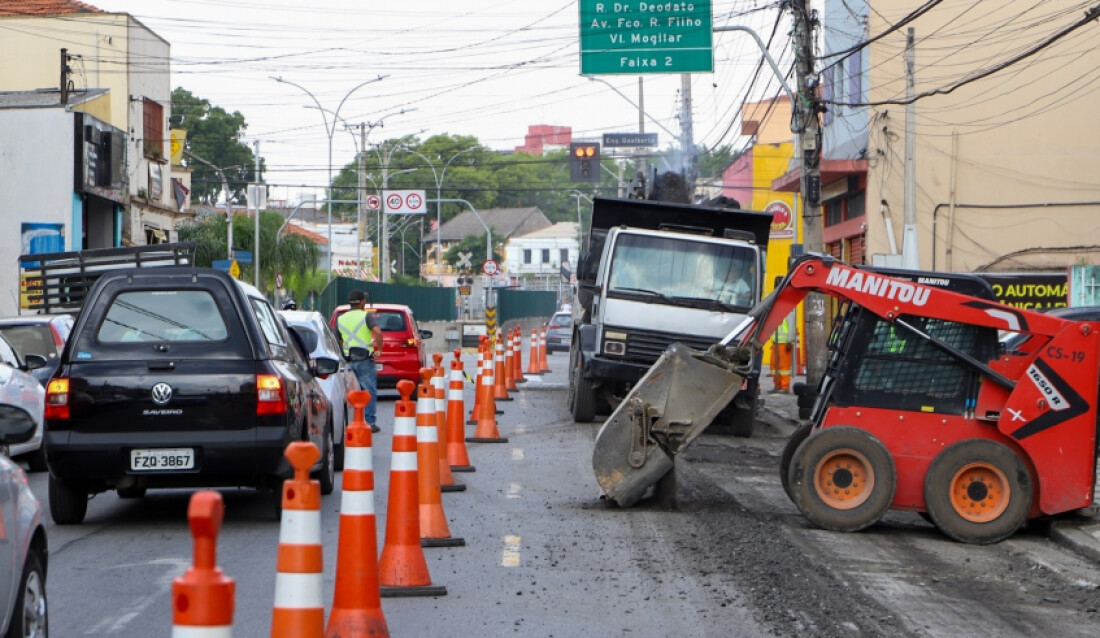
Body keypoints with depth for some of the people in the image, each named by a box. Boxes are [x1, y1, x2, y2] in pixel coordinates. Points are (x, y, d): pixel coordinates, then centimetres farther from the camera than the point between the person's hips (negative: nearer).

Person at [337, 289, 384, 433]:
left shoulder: (340, 319, 11)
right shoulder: (367, 316, -4)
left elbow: (337, 342, 13)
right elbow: (377, 332, -21)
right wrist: (379, 350, -14)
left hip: (348, 360, 4)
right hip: (365, 360, -4)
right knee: (369, 391, 2)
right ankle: (370, 422, -2)